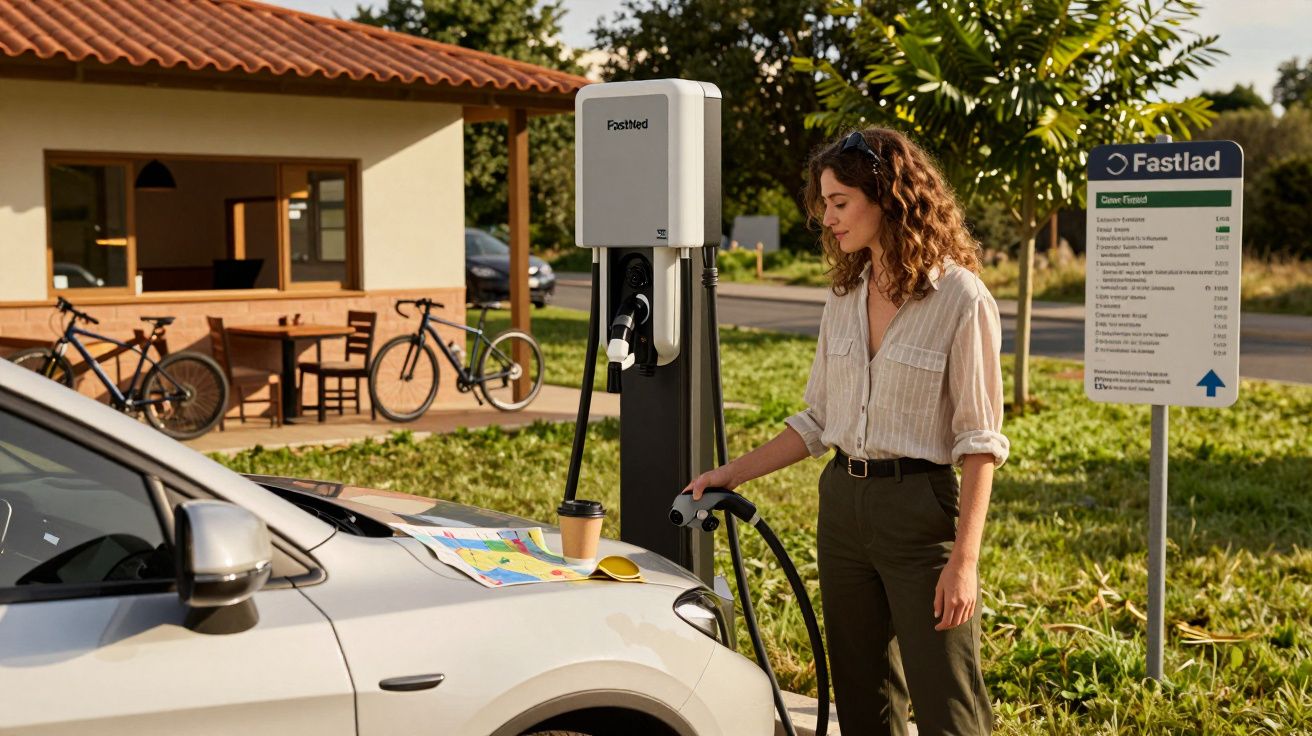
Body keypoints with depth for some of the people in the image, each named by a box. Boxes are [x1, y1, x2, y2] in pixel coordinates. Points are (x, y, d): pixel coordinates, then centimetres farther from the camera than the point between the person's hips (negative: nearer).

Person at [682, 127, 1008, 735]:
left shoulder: (960, 299, -10)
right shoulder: (844, 298, 10)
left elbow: (978, 441, -12)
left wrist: (964, 559, -17)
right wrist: (733, 474, 8)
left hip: (920, 505, -6)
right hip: (843, 503, 7)